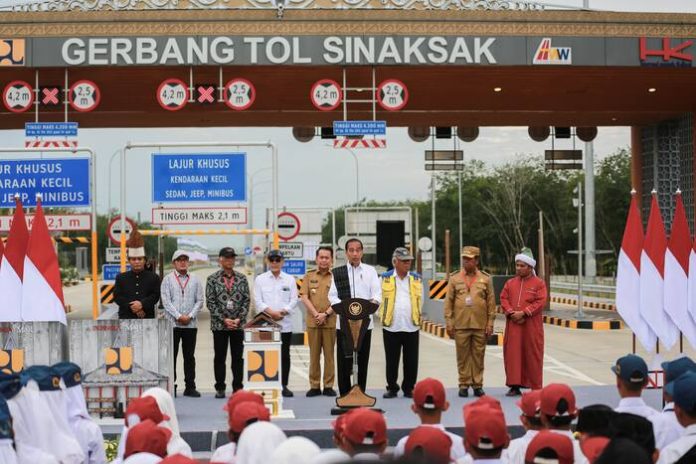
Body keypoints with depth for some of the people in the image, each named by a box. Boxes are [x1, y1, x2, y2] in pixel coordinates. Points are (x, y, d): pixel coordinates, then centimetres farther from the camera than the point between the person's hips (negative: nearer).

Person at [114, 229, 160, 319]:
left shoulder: (153, 277, 7)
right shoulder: (121, 278, 9)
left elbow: (155, 295, -3)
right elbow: (117, 296, 0)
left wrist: (142, 304, -20)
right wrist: (131, 307, -13)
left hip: (147, 319, 0)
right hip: (126, 320, 0)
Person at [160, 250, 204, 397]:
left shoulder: (195, 280, 9)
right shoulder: (168, 279, 3)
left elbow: (199, 301, 6)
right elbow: (166, 301, -4)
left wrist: (190, 316, -7)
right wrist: (179, 316, -11)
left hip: (191, 324, 2)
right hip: (172, 324, -2)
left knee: (190, 356, 6)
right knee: (171, 356, 0)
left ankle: (190, 387, 11)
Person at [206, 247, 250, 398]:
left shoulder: (242, 278, 6)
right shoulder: (212, 279, 0)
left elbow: (246, 300, 4)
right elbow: (210, 302, -4)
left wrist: (239, 319, -8)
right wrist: (224, 319, -11)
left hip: (238, 324, 2)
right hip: (219, 325, -1)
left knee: (238, 357, 4)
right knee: (220, 358, 4)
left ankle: (238, 387, 11)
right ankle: (220, 388, 11)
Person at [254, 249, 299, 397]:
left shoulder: (289, 279, 10)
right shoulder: (260, 279, 7)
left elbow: (293, 300, 4)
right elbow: (258, 301, 0)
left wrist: (282, 312, -11)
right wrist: (271, 312, -13)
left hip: (285, 323, 1)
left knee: (284, 355, 3)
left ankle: (284, 386, 9)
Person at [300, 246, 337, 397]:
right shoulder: (309, 276, 9)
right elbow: (304, 297, 3)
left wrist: (326, 314, -12)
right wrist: (316, 314, -8)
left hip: (330, 321, -1)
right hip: (312, 321, 1)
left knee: (329, 354, 2)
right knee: (314, 354, 4)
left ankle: (329, 386, 7)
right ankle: (314, 386, 9)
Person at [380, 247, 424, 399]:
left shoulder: (416, 279, 10)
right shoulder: (385, 278, 4)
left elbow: (420, 301, 15)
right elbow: (379, 300, 8)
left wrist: (417, 318, 12)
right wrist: (384, 318, 6)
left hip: (412, 326, 2)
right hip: (391, 327, -1)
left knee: (411, 361, 3)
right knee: (391, 361, 4)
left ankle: (409, 388, 13)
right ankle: (392, 388, 14)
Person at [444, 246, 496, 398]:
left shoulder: (485, 279, 5)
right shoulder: (455, 278, 5)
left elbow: (491, 302, 5)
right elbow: (448, 302, 4)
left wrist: (490, 323, 0)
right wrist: (449, 323, -2)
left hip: (480, 325, 0)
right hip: (461, 325, 0)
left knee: (478, 356, 5)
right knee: (463, 356, 3)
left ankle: (477, 384, 13)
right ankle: (464, 384, 11)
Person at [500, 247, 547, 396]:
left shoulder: (539, 283, 1)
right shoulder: (510, 283, 13)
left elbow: (540, 302, -9)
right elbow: (504, 299, 7)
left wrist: (523, 313, -16)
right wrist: (511, 313, -11)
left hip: (531, 326, -3)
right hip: (513, 325, 3)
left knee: (532, 355, 0)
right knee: (512, 354, 1)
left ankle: (535, 387, 7)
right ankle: (514, 386, 6)